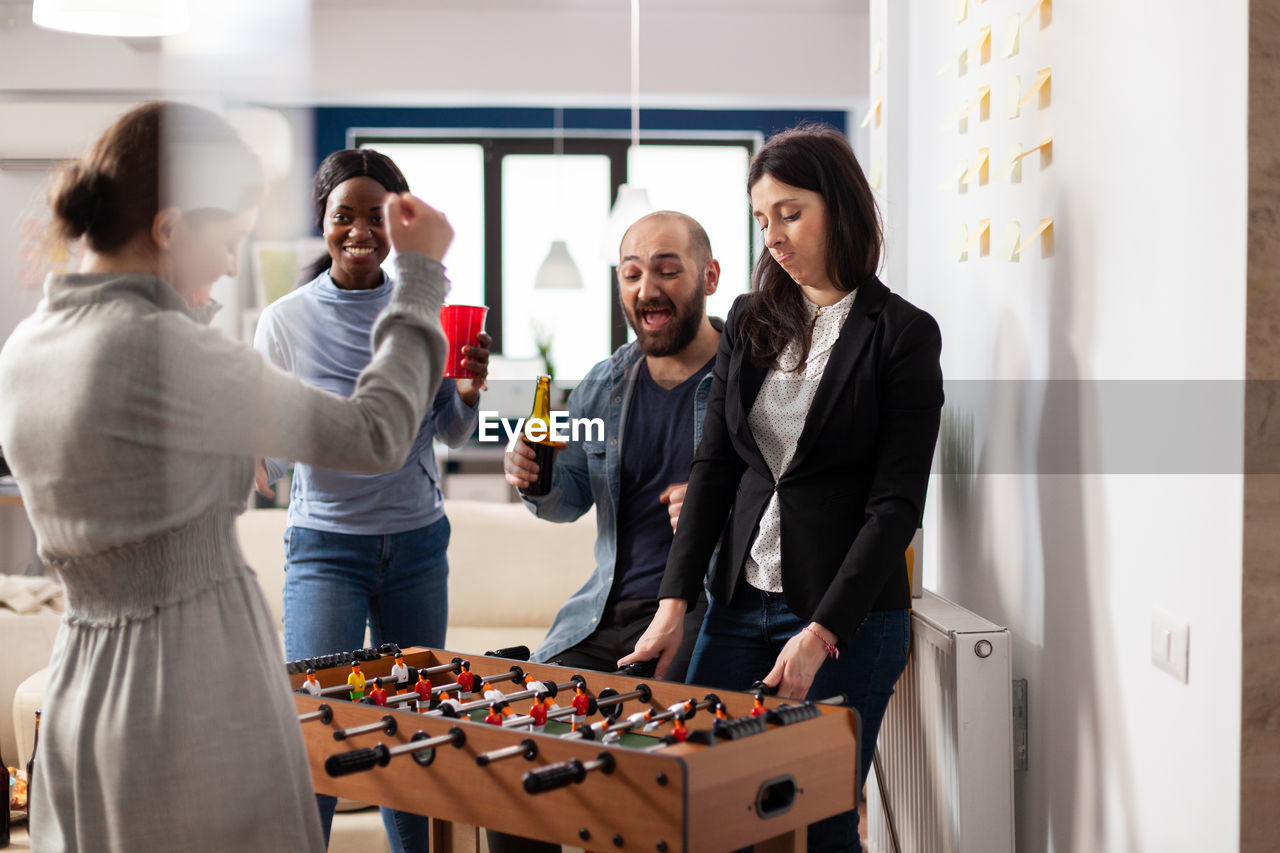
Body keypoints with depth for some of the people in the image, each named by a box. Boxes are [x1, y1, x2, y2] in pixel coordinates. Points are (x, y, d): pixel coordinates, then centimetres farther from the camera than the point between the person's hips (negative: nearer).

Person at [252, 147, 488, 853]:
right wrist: (251, 466, -24)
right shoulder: (286, 321, -6)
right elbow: (268, 457, -2)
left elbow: (448, 434, 9)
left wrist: (469, 390, -12)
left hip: (418, 543, 3)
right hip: (326, 547, -3)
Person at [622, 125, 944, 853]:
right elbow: (714, 467, 9)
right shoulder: (751, 322, 9)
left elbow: (896, 506, -10)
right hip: (740, 602, 5)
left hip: (849, 618, -5)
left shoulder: (904, 335, -6)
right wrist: (675, 602, 0)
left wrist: (821, 633, -16)